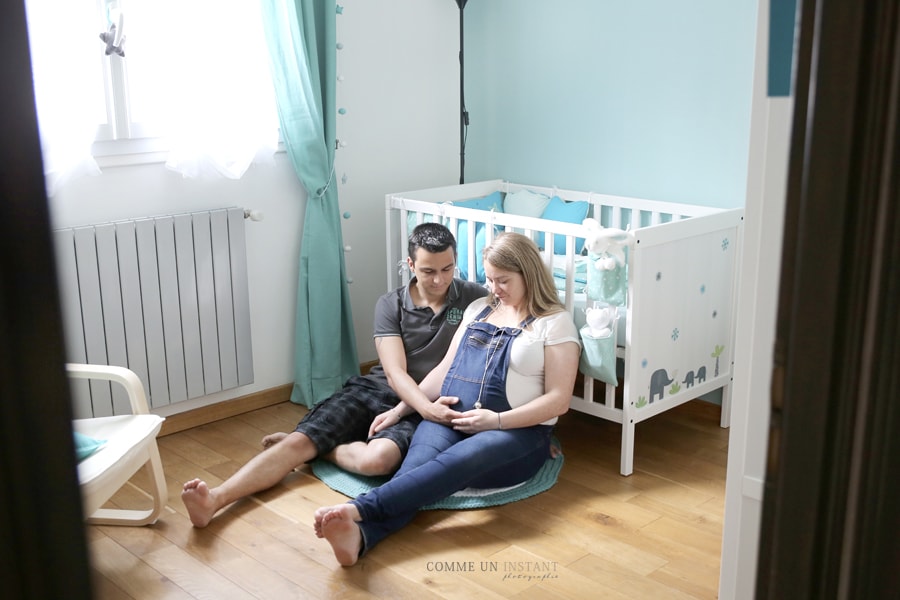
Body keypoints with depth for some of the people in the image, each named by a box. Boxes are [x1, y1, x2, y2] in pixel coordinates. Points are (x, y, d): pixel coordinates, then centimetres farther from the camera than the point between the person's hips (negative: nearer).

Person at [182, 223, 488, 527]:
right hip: (372, 389, 2)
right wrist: (428, 407, -31)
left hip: (416, 409, -2)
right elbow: (395, 372, -9)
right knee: (297, 440, -20)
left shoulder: (474, 297, 0)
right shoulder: (390, 305, 1)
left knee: (377, 460, -34)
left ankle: (317, 448, -6)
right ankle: (214, 499, -29)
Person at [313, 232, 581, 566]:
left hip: (517, 432, -4)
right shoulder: (480, 309, 20)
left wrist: (497, 420, -17)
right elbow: (446, 368, 22)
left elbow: (559, 399, -6)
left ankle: (359, 509, -53)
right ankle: (358, 535, -54)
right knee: (415, 466, -29)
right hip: (448, 420, 5)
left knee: (453, 463, -37)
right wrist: (400, 409, 13)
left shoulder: (555, 322, 1)